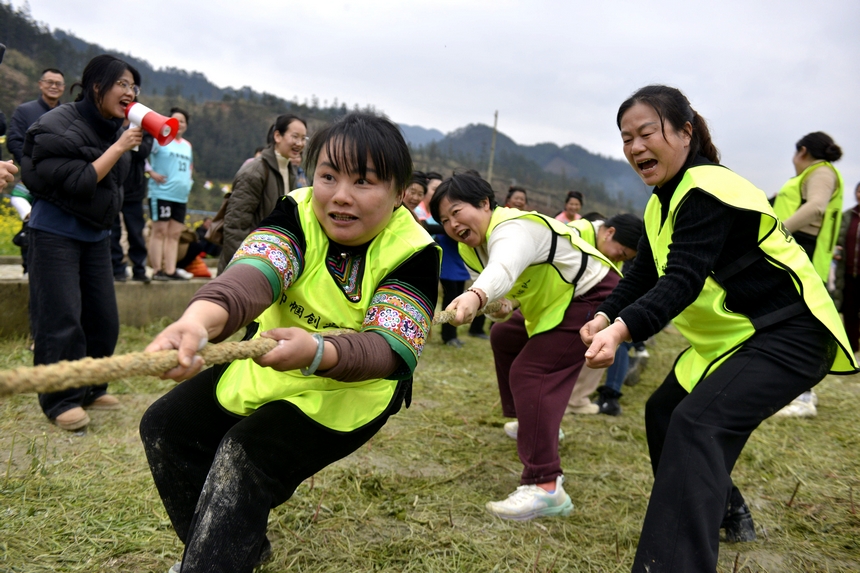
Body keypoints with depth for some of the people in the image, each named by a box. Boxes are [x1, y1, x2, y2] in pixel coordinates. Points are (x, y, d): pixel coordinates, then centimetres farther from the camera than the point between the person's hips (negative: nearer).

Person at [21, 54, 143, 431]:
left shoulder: (113, 128, 7)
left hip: (97, 233, 7)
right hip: (56, 232, -7)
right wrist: (117, 149, -21)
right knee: (62, 319, -7)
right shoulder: (60, 126, -15)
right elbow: (77, 183, -23)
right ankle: (60, 400, 4)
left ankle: (89, 389, 20)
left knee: (103, 317, 5)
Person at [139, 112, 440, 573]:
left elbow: (388, 349, -34)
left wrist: (316, 353, -54)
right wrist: (199, 321, -61)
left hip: (352, 390, -4)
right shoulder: (296, 215, -19)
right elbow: (252, 275, -38)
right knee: (166, 426, 7)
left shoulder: (413, 253, -24)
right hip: (267, 366, 5)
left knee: (244, 456, -24)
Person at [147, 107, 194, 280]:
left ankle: (170, 271, 9)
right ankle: (157, 271, -2)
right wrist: (152, 172, -15)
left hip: (181, 196, 7)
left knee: (174, 234, 6)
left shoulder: (187, 145, 18)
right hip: (161, 193, -7)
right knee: (160, 231, -5)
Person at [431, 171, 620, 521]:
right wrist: (501, 304, -12)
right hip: (554, 303, 10)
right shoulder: (470, 247, 1)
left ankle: (545, 486, -26)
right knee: (505, 337, 26)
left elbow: (504, 268, -53)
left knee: (529, 374, -22)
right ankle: (534, 423, 40)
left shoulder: (512, 229, -30)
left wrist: (476, 296, -72)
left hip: (591, 295, -10)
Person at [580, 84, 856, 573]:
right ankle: (725, 513, 37)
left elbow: (683, 280, -33)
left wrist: (622, 331, -47)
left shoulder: (708, 190, -22)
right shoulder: (664, 200, 8)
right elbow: (644, 274, 6)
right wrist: (604, 318, -11)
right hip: (730, 335, 10)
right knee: (664, 411, 16)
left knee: (697, 422, -27)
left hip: (788, 334, -10)